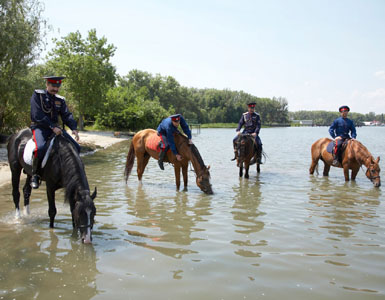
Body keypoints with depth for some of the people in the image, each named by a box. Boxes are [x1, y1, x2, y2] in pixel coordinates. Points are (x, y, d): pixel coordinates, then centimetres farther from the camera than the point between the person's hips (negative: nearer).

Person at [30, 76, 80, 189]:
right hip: (39, 127, -6)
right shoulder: (37, 95, -3)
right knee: (41, 147, -35)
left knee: (76, 147, -6)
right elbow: (38, 115, -15)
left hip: (55, 128, 6)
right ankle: (35, 175, -14)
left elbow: (67, 115, 5)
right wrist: (52, 127, -24)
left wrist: (74, 128, -15)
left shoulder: (60, 100, 13)